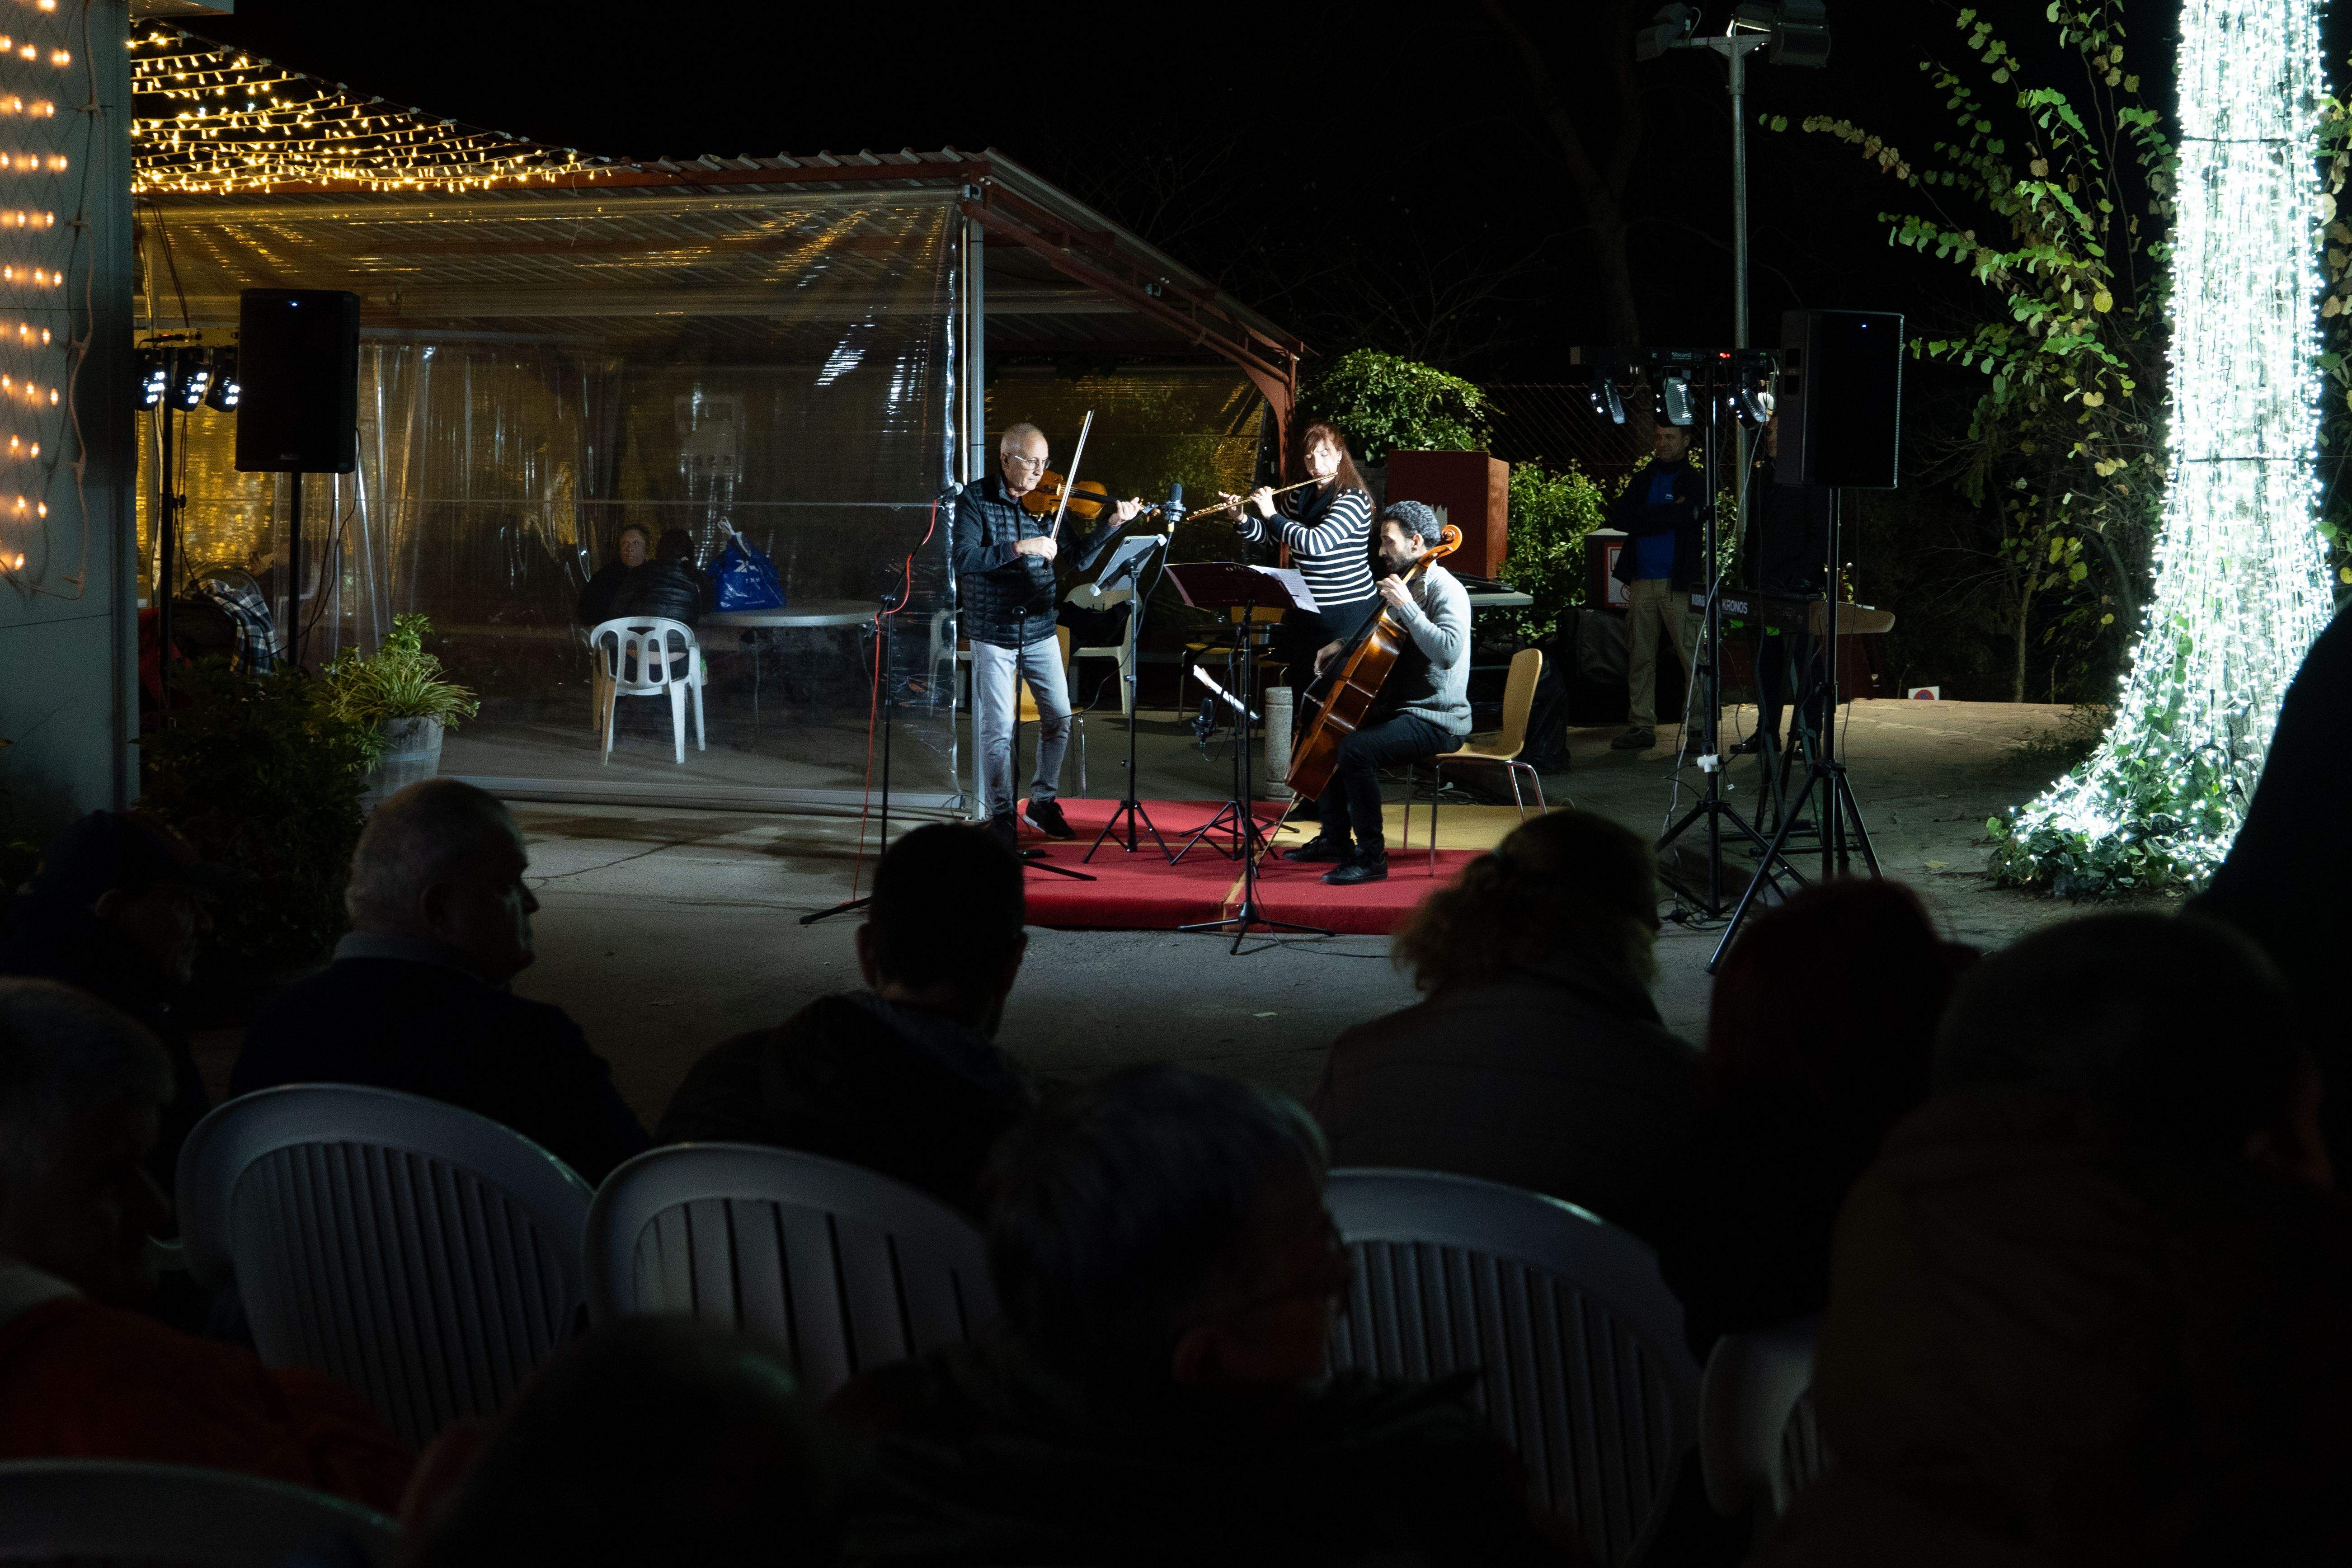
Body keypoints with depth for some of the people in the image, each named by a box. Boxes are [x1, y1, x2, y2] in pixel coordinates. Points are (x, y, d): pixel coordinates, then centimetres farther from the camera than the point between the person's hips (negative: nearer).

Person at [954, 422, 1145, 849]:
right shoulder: (975, 500, -9)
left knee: (1059, 717, 6)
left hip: (1040, 631, 4)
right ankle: (1001, 814, 14)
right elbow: (964, 559, -21)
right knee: (999, 729, -2)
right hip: (993, 634, -4)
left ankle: (1042, 802, 25)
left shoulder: (1049, 502, 2)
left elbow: (1081, 558, 3)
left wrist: (1113, 525, -11)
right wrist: (1020, 548, -28)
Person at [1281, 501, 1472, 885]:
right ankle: (1335, 839, 25)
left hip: (1436, 721, -11)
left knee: (1357, 748, -30)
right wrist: (1343, 645, 14)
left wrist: (1406, 606, -31)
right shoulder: (1404, 583, 14)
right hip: (1397, 708, 11)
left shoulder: (1445, 591, -17)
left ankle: (1372, 856, -22)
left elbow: (1448, 651, -34)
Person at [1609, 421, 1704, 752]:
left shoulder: (1693, 482, 2)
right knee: (1640, 658, 5)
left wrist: (1646, 518, -3)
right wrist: (1666, 516, -5)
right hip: (1643, 582, 5)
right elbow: (1622, 519, 1)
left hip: (1678, 583, -5)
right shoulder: (1642, 481, 17)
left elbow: (1683, 517, -13)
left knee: (1692, 656, -8)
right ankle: (1642, 727, 11)